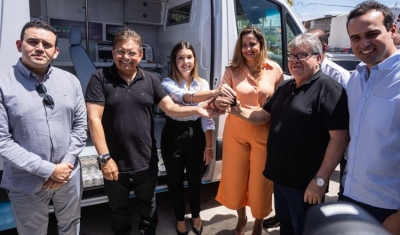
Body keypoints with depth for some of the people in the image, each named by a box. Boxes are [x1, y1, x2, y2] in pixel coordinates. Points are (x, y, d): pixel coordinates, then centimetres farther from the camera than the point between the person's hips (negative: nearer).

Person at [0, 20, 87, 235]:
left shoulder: (70, 81, 0)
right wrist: (48, 169, -18)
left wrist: (66, 163, -8)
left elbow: (81, 125, 2)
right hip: (26, 183, -3)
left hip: (69, 176, 3)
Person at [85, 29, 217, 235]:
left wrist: (196, 110, -22)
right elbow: (94, 119, -12)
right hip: (114, 161, -2)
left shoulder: (150, 80, 1)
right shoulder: (100, 79, -8)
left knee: (148, 205, 22)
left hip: (146, 160, 2)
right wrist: (104, 157, -16)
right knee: (118, 209, 20)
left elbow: (170, 108, -3)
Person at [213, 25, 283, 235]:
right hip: (236, 133, 1)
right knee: (235, 179, 13)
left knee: (260, 182, 9)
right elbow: (221, 99, -6)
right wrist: (217, 102, -30)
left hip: (264, 134, -1)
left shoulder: (274, 69, -3)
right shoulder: (232, 71, -2)